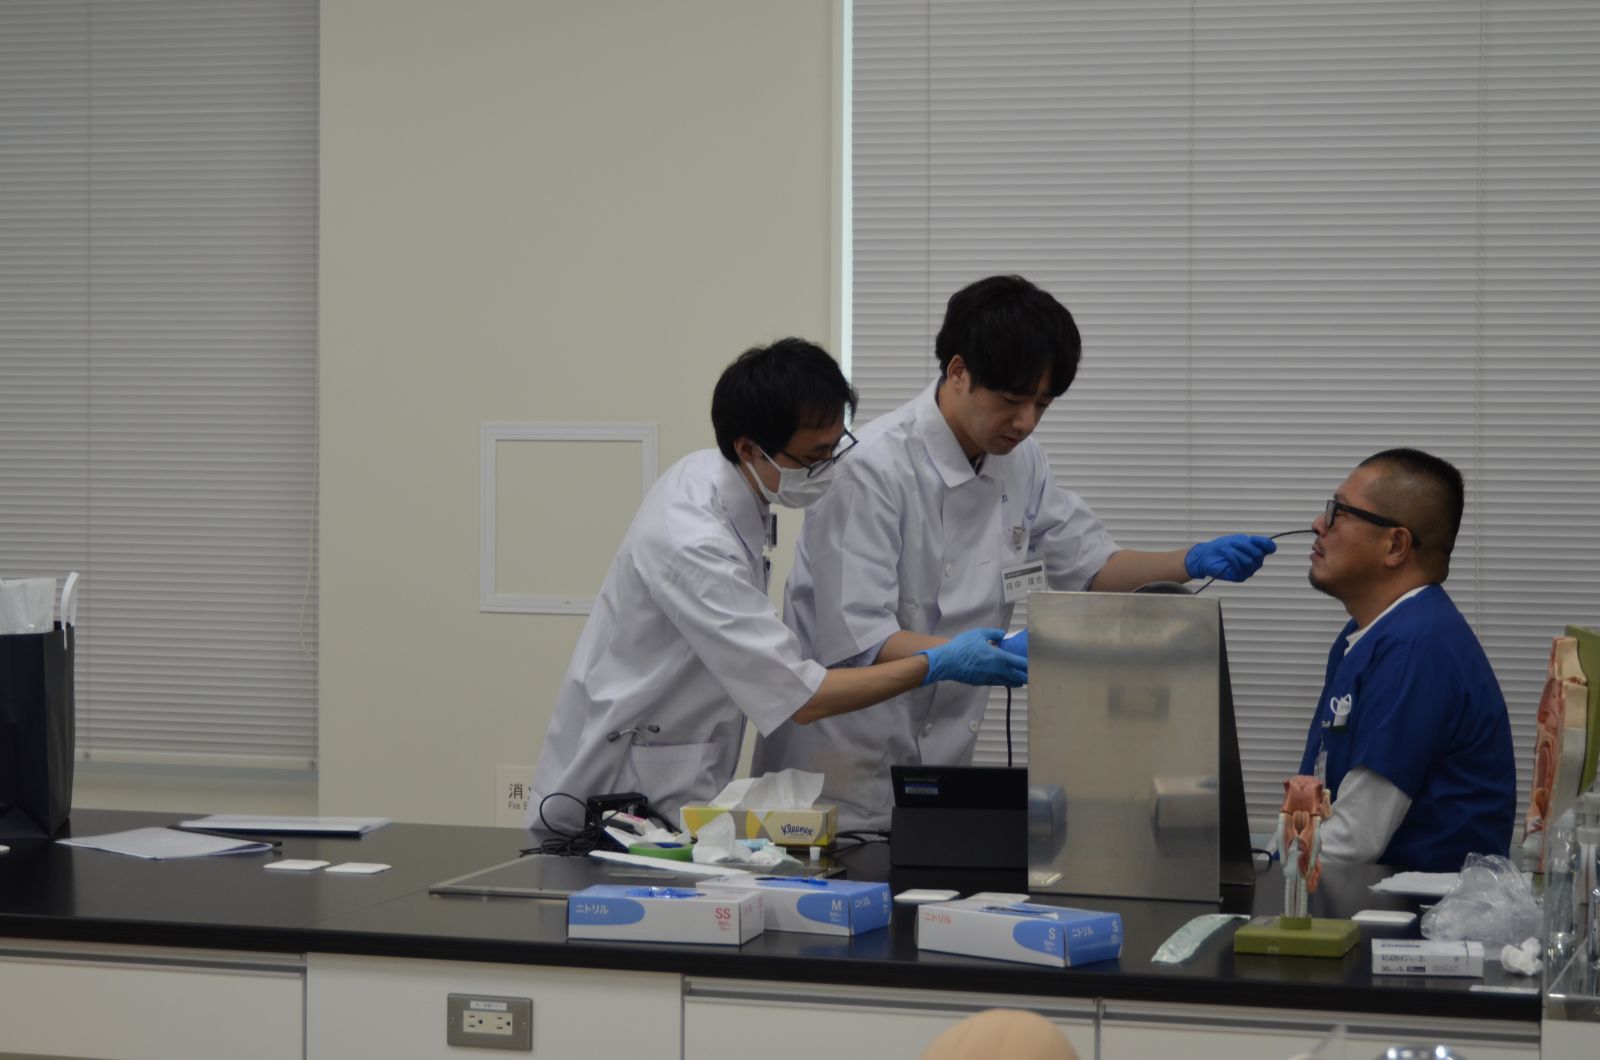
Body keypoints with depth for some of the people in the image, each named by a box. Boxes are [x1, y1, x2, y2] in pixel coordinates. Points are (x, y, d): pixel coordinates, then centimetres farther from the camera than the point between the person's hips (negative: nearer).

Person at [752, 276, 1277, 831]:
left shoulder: (1019, 462, 4)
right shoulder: (873, 468, -20)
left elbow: (1090, 565, 14)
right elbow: (857, 643, -24)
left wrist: (1193, 562, -3)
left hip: (939, 765, 7)